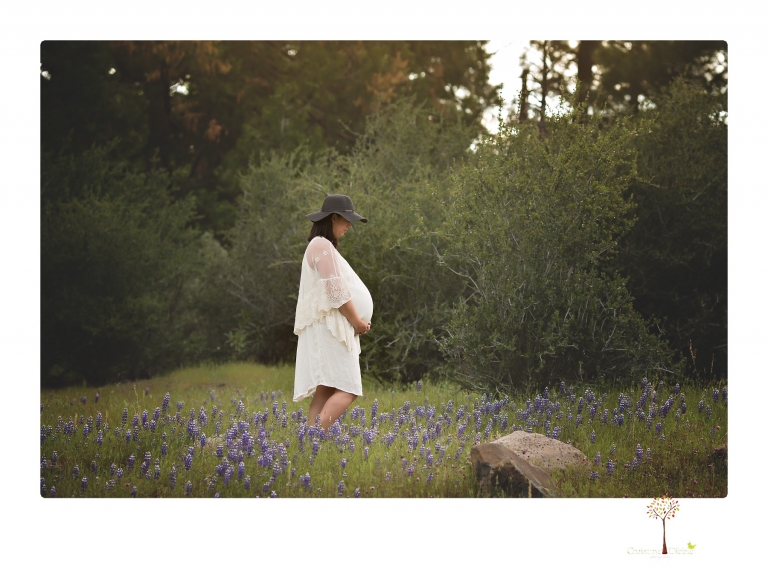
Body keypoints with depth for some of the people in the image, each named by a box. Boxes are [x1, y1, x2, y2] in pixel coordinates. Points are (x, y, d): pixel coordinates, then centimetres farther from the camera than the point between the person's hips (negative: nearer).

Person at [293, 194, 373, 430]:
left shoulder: (321, 246, 21)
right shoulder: (323, 246, -11)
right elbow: (336, 291, -17)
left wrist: (356, 321, 11)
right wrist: (357, 322, -7)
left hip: (327, 329, 10)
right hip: (329, 328, -10)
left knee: (324, 391, 3)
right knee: (347, 389, -14)